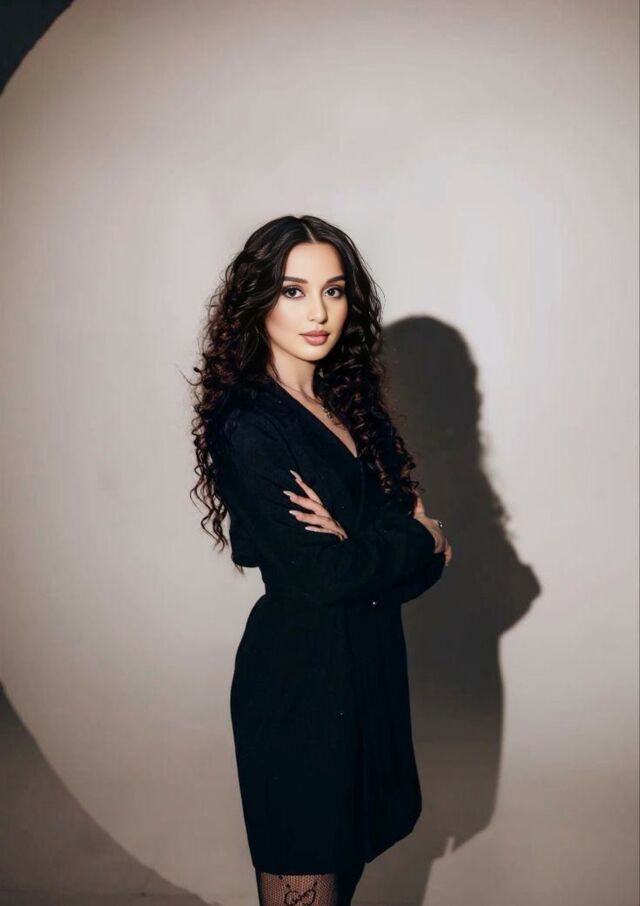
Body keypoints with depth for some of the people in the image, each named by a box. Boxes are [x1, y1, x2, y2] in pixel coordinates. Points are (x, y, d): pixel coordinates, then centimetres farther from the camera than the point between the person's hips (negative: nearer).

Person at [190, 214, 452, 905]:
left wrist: (356, 542, -18)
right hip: (300, 674, -7)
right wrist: (419, 540, -8)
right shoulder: (248, 427, -17)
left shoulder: (351, 405, 6)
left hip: (370, 661, 7)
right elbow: (317, 572, -22)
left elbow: (424, 543, 2)